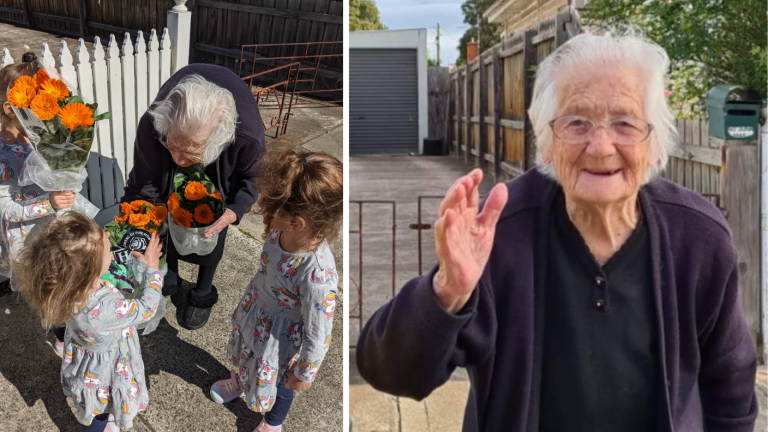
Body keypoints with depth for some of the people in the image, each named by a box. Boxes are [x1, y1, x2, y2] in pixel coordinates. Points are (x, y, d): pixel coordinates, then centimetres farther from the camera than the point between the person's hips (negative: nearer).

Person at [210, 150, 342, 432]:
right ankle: (237, 384, 72)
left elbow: (317, 334, -29)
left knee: (279, 381, 27)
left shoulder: (316, 275, -46)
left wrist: (305, 374, -13)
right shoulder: (280, 231, -26)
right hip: (255, 316, 6)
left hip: (281, 337, -5)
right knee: (244, 355, 36)